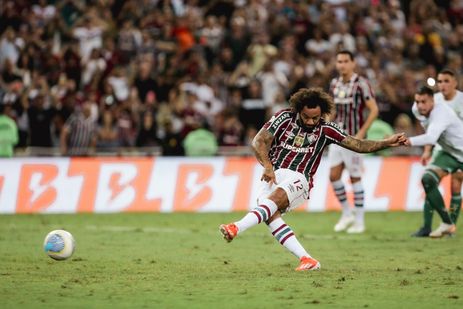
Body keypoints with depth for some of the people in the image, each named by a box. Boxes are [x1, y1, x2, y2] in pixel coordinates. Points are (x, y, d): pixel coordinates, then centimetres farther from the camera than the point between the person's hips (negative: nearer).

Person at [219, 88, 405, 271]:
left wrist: (387, 143, -1)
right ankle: (307, 260, -29)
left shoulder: (325, 130, 8)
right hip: (273, 175, 1)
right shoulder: (284, 118, 5)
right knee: (270, 215, -26)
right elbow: (259, 141, -3)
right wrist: (267, 166, -18)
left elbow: (359, 145, 9)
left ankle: (237, 228, -52)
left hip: (299, 179, -1)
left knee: (275, 197, -34)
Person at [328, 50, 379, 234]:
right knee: (333, 175, 2)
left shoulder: (361, 84, -11)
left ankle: (359, 221, 7)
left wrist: (361, 133, -17)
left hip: (354, 138, -6)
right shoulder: (334, 84, 9)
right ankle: (347, 214, 19)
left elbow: (374, 110, -13)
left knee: (355, 177, -2)